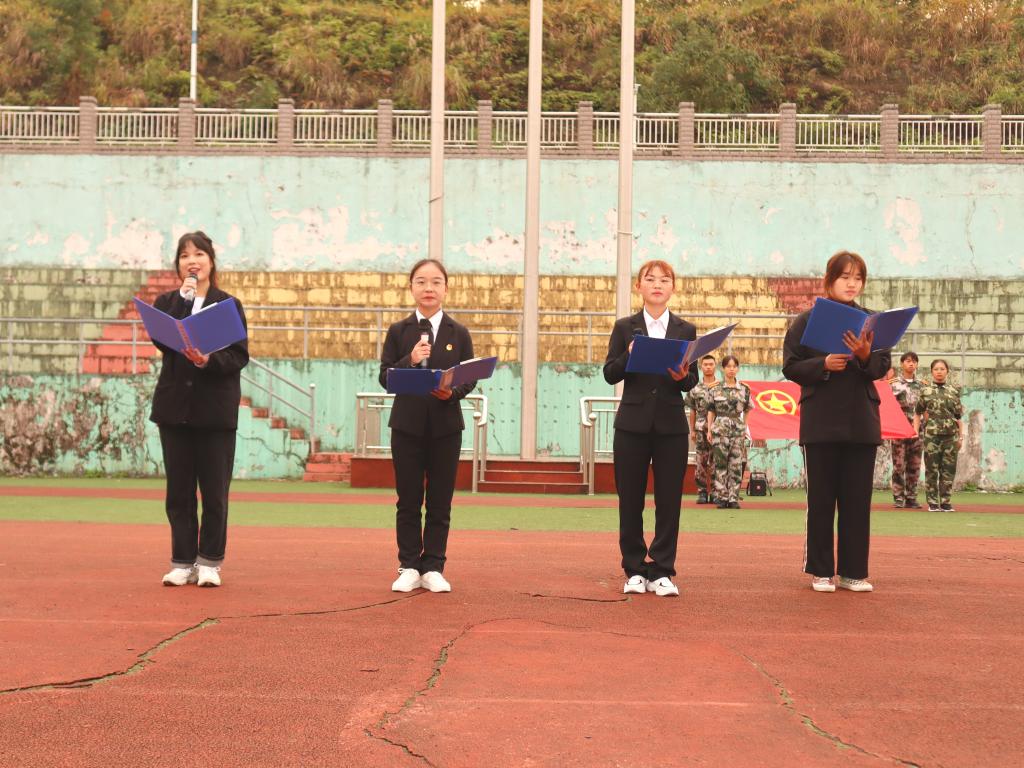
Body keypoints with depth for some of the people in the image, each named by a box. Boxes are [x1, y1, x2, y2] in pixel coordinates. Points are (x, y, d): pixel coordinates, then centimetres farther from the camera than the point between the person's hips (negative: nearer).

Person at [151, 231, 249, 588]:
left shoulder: (229, 304, 4)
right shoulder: (167, 301, 9)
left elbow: (240, 356, -3)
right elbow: (161, 340, -10)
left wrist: (209, 360, -22)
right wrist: (184, 297, -12)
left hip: (215, 409, -2)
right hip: (174, 407, 2)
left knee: (215, 492, 0)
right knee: (179, 491, 5)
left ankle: (209, 563, 10)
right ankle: (183, 563, 12)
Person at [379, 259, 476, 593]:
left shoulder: (458, 333, 4)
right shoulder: (398, 332, 3)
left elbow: (470, 379, 3)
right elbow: (385, 378, -1)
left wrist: (452, 392, -18)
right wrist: (409, 361, -18)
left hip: (445, 425, 0)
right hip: (407, 424, 0)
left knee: (440, 502, 4)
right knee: (408, 500, 5)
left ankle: (433, 568, 11)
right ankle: (408, 567, 13)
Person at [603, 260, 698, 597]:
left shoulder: (686, 330, 9)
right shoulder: (624, 328, 7)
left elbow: (692, 380, 5)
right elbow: (610, 374, 0)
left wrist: (682, 376, -17)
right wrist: (629, 356, -18)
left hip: (671, 424, 0)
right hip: (633, 422, 0)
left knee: (669, 500, 0)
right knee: (630, 500, 2)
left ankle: (661, 572, 6)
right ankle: (635, 571, 12)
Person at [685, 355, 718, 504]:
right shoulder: (695, 388, 10)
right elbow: (692, 411, 13)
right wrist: (692, 430, 7)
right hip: (700, 429, 2)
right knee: (700, 462, 1)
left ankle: (715, 492, 2)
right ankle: (702, 492, 6)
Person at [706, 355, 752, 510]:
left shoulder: (744, 389, 7)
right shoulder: (716, 390, 4)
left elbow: (747, 410, 14)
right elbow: (711, 411, 6)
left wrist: (744, 427, 10)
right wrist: (709, 429, 1)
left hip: (738, 429, 1)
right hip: (720, 429, -1)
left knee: (736, 465, -1)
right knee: (721, 464, -2)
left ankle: (733, 498, 2)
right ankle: (722, 498, 2)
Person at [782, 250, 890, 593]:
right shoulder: (807, 321, 1)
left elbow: (881, 368, 4)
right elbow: (791, 367, -2)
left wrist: (866, 356, -17)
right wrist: (824, 365, -17)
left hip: (861, 422, 2)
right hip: (821, 422, -2)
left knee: (857, 500, 3)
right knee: (821, 499, 2)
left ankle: (853, 571, 10)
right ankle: (820, 571, 9)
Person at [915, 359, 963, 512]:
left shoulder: (954, 392, 9)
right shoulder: (925, 391, 5)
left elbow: (959, 416, 12)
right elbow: (917, 414, 8)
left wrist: (961, 436, 8)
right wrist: (915, 432, -1)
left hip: (950, 436, 2)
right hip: (931, 436, -2)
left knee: (949, 470, 3)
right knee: (931, 470, 1)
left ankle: (946, 502, 10)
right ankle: (933, 503, 6)